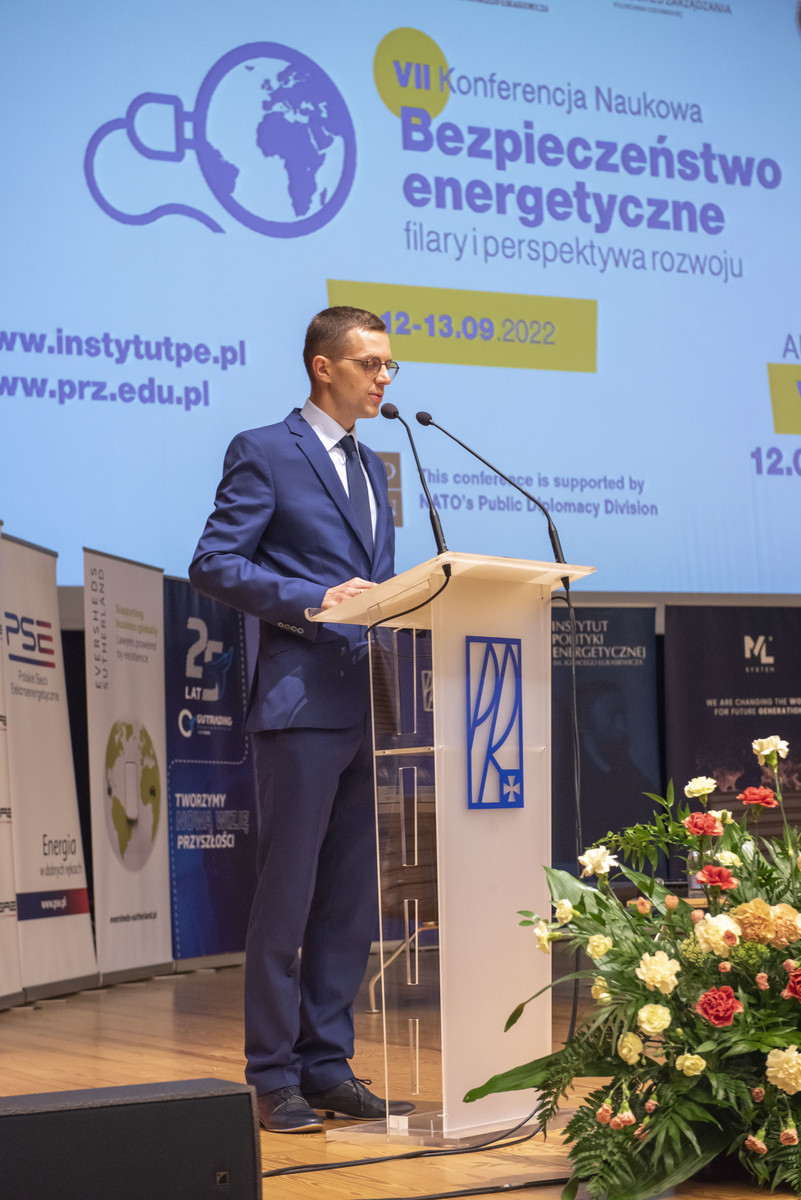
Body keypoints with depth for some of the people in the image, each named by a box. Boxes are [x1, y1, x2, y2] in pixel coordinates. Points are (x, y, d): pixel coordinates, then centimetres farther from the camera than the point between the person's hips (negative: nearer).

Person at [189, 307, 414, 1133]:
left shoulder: (372, 468, 21)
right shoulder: (264, 453, -3)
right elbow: (213, 565, -10)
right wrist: (311, 599, -20)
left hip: (369, 705, 8)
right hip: (303, 700, -8)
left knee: (353, 898, 9)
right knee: (287, 894, -3)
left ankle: (327, 1065, 17)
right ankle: (274, 1077, 4)